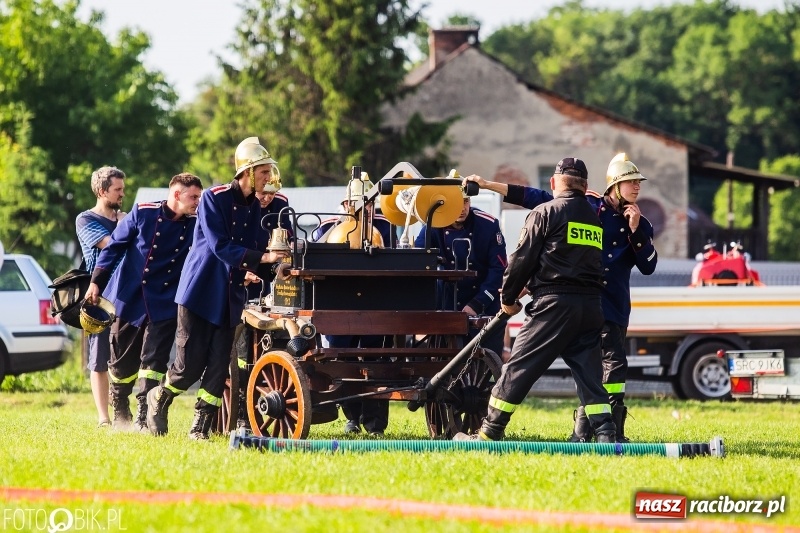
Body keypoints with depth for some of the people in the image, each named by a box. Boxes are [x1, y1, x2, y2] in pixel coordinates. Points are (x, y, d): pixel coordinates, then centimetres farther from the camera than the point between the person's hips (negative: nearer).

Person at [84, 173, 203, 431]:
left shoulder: (195, 224, 0)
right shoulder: (143, 213, -7)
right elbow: (114, 246, -1)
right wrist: (96, 282, -4)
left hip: (164, 303, 1)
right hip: (129, 299, -1)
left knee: (154, 361, -10)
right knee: (123, 361, 9)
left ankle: (143, 419, -6)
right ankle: (120, 414, 29)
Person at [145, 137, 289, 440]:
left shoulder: (256, 208, 8)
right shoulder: (215, 199, -11)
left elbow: (253, 256, 9)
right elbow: (220, 247, -20)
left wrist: (272, 266, -11)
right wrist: (261, 258, -29)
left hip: (230, 298, 6)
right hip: (200, 290, -6)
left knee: (218, 367, -2)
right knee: (190, 366, -5)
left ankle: (201, 427, 5)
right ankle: (159, 398, 23)